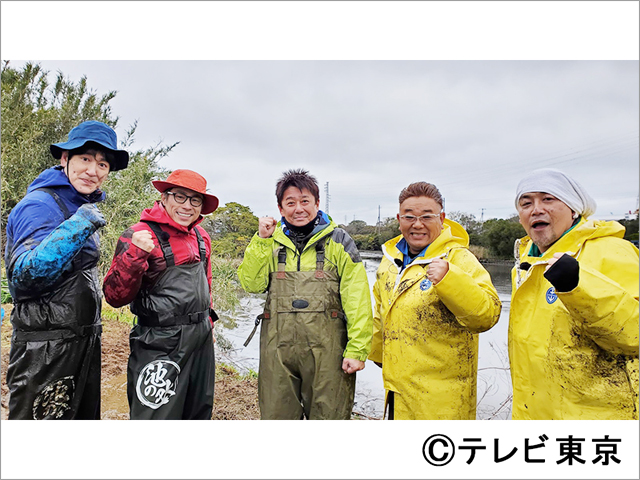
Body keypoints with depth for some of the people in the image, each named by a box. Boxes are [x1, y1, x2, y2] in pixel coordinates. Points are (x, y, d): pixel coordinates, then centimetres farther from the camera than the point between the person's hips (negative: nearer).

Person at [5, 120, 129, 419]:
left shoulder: (84, 208, 12)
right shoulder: (40, 204, -15)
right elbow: (23, 276, -25)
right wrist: (75, 228, -32)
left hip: (84, 339, 9)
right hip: (45, 349, -9)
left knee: (85, 416, 19)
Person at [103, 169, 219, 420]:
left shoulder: (201, 237, 6)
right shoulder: (140, 235, -14)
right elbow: (115, 297, -17)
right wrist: (134, 255, -30)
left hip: (201, 340, 7)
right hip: (160, 345, -7)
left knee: (199, 412, 21)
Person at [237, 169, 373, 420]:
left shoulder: (338, 241, 1)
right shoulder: (272, 242, 11)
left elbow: (357, 301, -3)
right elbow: (251, 284, -1)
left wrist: (356, 350, -10)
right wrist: (261, 240, -7)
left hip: (326, 348, -2)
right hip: (277, 349, 3)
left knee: (328, 416, 7)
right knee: (276, 415, 15)